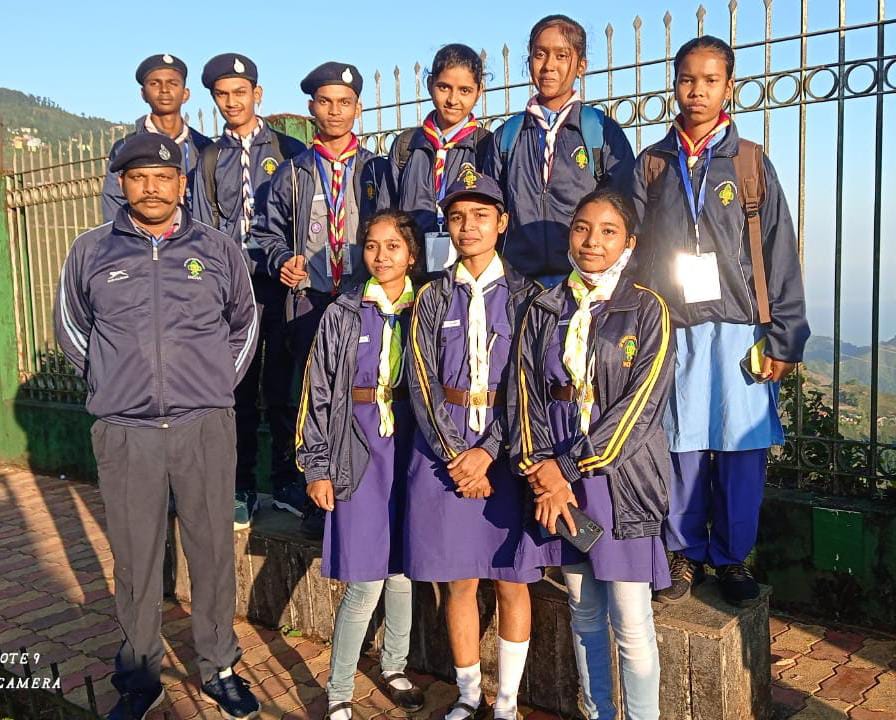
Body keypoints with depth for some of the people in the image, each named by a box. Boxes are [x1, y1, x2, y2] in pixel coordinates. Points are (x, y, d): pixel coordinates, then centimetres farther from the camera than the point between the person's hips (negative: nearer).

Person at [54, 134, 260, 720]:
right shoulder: (90, 252, 6)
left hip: (205, 427, 0)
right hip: (124, 431, 0)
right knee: (135, 558, 8)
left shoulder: (218, 249, 6)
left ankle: (220, 668, 23)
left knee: (214, 550, 7)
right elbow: (71, 326, 18)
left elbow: (245, 323, 17)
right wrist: (112, 382, 11)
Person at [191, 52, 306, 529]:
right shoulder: (209, 159, 14)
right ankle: (242, 489, 16)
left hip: (279, 287, -2)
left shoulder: (289, 151, 6)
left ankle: (286, 481, 16)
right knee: (238, 391, 6)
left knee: (282, 389, 3)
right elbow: (203, 231, 12)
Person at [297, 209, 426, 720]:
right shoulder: (343, 315, 0)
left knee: (403, 570, 12)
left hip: (412, 451, 2)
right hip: (360, 453, -2)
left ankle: (395, 667, 35)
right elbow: (318, 394, 0)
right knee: (364, 582, -3)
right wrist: (317, 467, -3)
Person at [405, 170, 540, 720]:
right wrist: (454, 455, -11)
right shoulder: (432, 298, 7)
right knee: (459, 580, 8)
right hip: (444, 450, 2)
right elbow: (423, 383, 0)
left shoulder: (525, 295, 2)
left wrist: (488, 451, -15)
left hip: (505, 448, -1)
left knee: (511, 581, 6)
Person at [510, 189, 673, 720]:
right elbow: (526, 393, 3)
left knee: (631, 623, 1)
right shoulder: (545, 310, 8)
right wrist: (542, 470, -10)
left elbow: (642, 403, -12)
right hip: (556, 473, 4)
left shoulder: (647, 310, -3)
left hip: (622, 474, -3)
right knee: (584, 612, 15)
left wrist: (568, 466, -14)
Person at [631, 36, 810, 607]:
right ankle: (686, 554, 22)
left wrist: (783, 339, -1)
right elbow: (633, 250, 7)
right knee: (681, 448, 4)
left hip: (739, 330, 0)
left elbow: (780, 256, 4)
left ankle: (733, 558, 21)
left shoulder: (751, 163, 6)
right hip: (673, 331, 1)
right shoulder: (652, 165, 9)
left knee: (742, 451, 3)